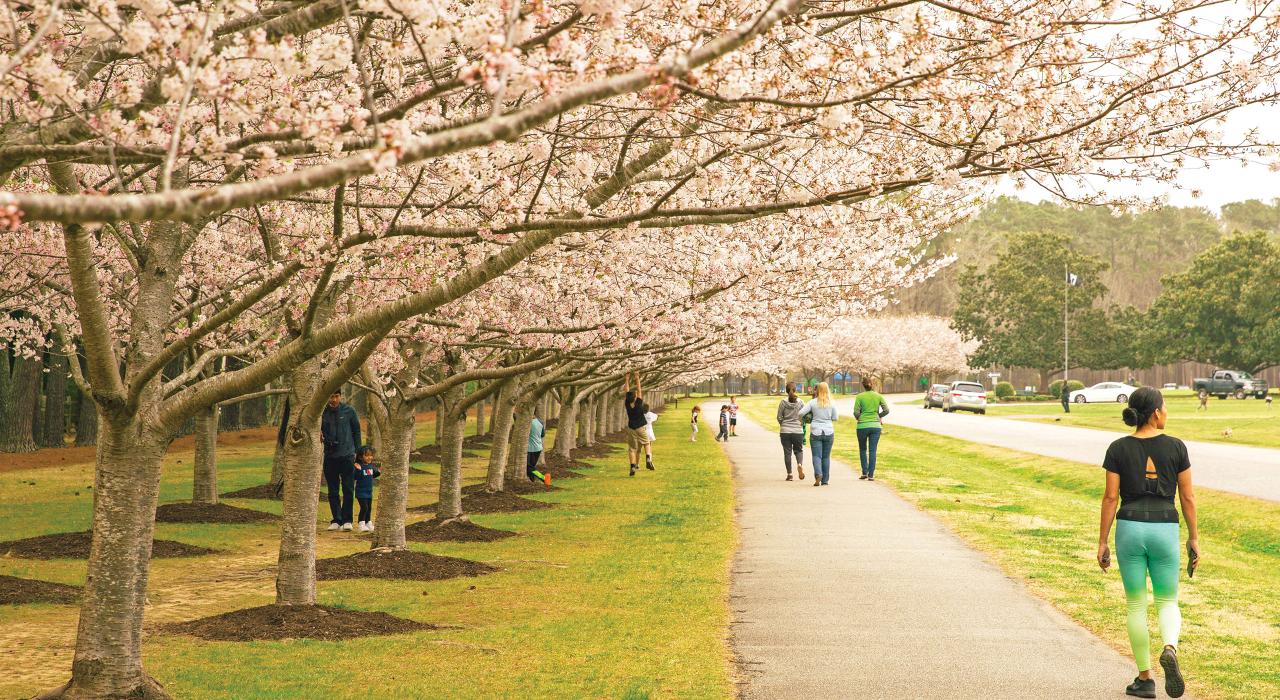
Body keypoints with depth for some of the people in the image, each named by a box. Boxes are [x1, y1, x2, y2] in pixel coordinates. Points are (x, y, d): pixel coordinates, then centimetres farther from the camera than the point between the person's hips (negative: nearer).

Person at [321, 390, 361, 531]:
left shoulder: (349, 411, -1)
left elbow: (357, 431, 7)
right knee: (332, 491, 6)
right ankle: (336, 520, 13)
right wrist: (319, 435, -12)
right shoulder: (323, 412, 1)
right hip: (330, 456, 2)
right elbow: (319, 430, 12)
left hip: (347, 455, -2)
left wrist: (356, 451, 6)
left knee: (348, 489, -5)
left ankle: (346, 520, -1)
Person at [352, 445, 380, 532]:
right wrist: (358, 470, -36)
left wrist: (379, 472, 3)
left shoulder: (371, 466, 6)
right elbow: (354, 478, -22)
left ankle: (368, 523, 26)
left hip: (369, 491, 7)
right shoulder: (359, 466, -16)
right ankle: (361, 524, -5)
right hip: (361, 491, -7)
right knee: (364, 507, -13)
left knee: (369, 508, 14)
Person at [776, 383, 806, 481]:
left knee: (787, 452, 6)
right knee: (798, 450, 14)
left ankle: (789, 474, 4)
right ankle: (800, 464, -16)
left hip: (785, 431, 0)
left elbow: (779, 417, -1)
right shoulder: (800, 402, -3)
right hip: (798, 431, 1)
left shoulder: (783, 402, -5)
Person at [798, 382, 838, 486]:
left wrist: (811, 413, 12)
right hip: (829, 432, 2)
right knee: (826, 457, 10)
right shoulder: (832, 403, -2)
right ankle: (825, 480, 13)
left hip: (816, 432, -2)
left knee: (817, 455, -1)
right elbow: (835, 418, 2)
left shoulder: (813, 402, -5)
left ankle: (818, 474, -26)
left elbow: (801, 413, -6)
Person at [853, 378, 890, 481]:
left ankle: (864, 473, 12)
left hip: (862, 426, -1)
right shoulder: (878, 396, 2)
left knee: (863, 449, 16)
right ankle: (871, 475, 1)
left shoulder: (860, 397, -4)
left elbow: (856, 412, -10)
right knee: (872, 451, 4)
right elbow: (886, 410, -3)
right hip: (875, 426, 1)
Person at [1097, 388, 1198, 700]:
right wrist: (1194, 538, 10)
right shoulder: (1175, 447, -2)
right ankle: (1169, 649, -20)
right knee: (1167, 603, 11)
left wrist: (1102, 542, 1)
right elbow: (1187, 497, 1)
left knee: (1136, 605, 11)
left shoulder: (1118, 449, -2)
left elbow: (1110, 497, -4)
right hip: (1164, 529, 0)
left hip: (1130, 528, 0)